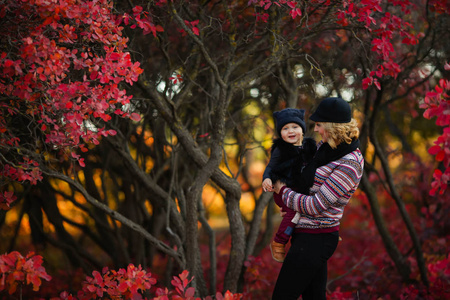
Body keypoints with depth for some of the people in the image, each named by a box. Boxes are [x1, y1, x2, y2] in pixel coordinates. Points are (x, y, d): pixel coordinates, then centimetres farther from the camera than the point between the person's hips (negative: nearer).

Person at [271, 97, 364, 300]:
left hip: (314, 240, -9)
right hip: (312, 236, 9)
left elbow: (315, 206, -21)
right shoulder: (327, 146, 6)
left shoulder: (349, 165, -20)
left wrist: (283, 191, -8)